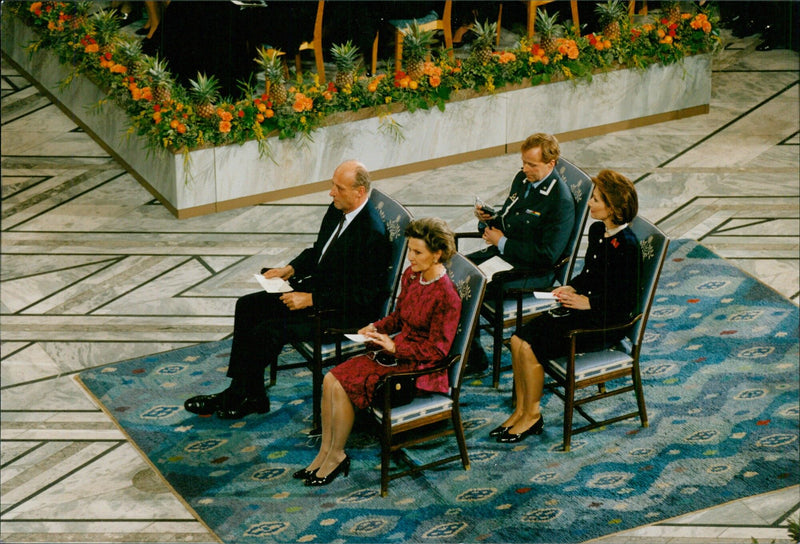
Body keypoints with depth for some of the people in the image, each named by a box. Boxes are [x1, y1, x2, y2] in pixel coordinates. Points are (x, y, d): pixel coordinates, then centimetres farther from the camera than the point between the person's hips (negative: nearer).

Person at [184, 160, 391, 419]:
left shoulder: (372, 234, -25)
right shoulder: (337, 209, 3)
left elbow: (362, 296, -25)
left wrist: (311, 299, -23)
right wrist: (290, 269, 3)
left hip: (345, 311, -10)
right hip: (316, 287, 10)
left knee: (269, 331, -20)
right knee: (248, 306, 1)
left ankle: (237, 397, 1)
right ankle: (251, 396, 2)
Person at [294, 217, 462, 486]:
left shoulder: (446, 296, -20)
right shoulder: (411, 275, 4)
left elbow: (437, 350, -18)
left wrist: (394, 347, -21)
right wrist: (376, 327, 1)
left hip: (419, 367, -8)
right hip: (395, 351, 8)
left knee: (343, 385, -19)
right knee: (331, 379, -10)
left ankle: (336, 456, -2)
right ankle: (325, 451, -2)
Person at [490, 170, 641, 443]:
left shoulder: (626, 245, -20)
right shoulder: (596, 231, 7)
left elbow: (627, 301, -20)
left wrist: (588, 302, -17)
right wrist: (571, 287, 3)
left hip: (606, 322, -9)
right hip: (582, 308, 9)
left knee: (530, 348, -19)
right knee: (518, 339, -8)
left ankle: (532, 416, -1)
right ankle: (521, 410, 2)